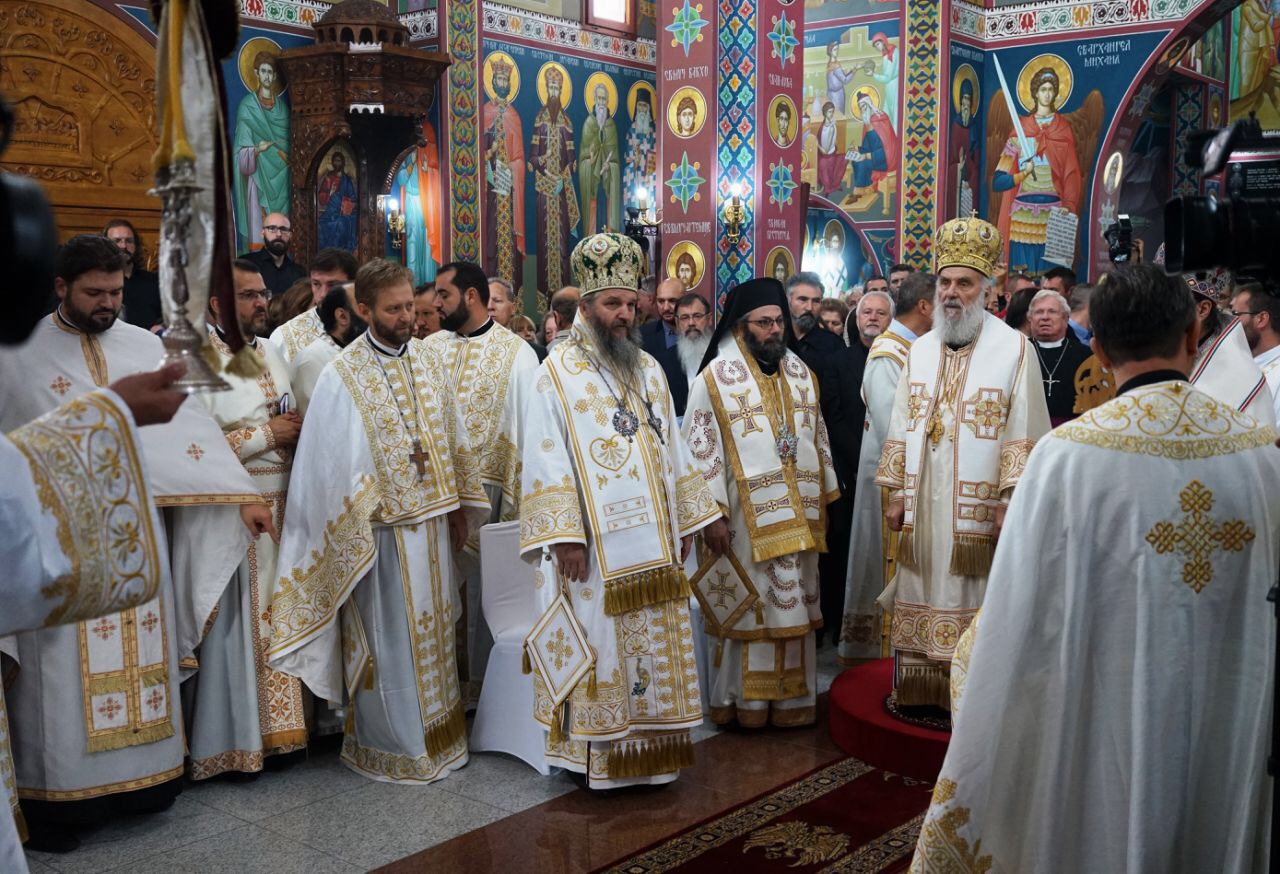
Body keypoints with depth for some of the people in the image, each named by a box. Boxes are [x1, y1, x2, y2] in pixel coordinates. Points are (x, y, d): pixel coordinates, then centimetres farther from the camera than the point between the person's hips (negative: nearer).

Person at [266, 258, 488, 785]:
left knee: (433, 632, 16)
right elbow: (336, 465, -12)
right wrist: (358, 537, -14)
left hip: (433, 521, 6)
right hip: (384, 528, -6)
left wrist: (461, 505, 10)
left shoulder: (425, 360, 6)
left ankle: (437, 734, 31)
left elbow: (453, 436, 11)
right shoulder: (343, 376, -12)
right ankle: (394, 747, 19)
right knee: (390, 640, 4)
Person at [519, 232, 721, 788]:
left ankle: (647, 749, 22)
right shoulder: (558, 373, -5)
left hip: (652, 547, 6)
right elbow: (547, 460, -10)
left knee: (654, 645, 10)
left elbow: (671, 447, 16)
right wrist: (563, 535, -17)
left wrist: (686, 519, 12)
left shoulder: (648, 370, 13)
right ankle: (592, 750, 13)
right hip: (593, 546, -6)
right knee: (597, 645, 0)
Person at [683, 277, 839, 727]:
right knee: (749, 606, 0)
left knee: (793, 605, 10)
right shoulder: (716, 378, -6)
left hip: (797, 518, 5)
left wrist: (824, 500, 13)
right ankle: (743, 700, 13)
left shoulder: (801, 373, 11)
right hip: (747, 520, -5)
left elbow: (818, 439, 16)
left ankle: (792, 698, 20)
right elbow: (701, 450, -9)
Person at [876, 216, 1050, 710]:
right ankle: (920, 692, 19)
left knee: (973, 605, 0)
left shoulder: (1013, 349, -5)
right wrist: (896, 493, 8)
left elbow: (1023, 433, -8)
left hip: (978, 508, -4)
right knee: (923, 598, 9)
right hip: (923, 504, 5)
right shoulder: (920, 350, 11)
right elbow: (901, 427, 12)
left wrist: (1009, 500, -13)